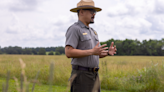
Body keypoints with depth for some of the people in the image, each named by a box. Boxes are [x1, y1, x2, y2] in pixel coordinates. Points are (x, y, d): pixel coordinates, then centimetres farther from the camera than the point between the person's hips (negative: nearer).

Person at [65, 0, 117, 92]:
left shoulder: (92, 31, 18)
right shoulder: (74, 29, -10)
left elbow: (98, 54, 21)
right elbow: (69, 53, -20)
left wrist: (108, 52, -2)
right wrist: (92, 51, -25)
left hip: (94, 75, 9)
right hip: (81, 76, -9)